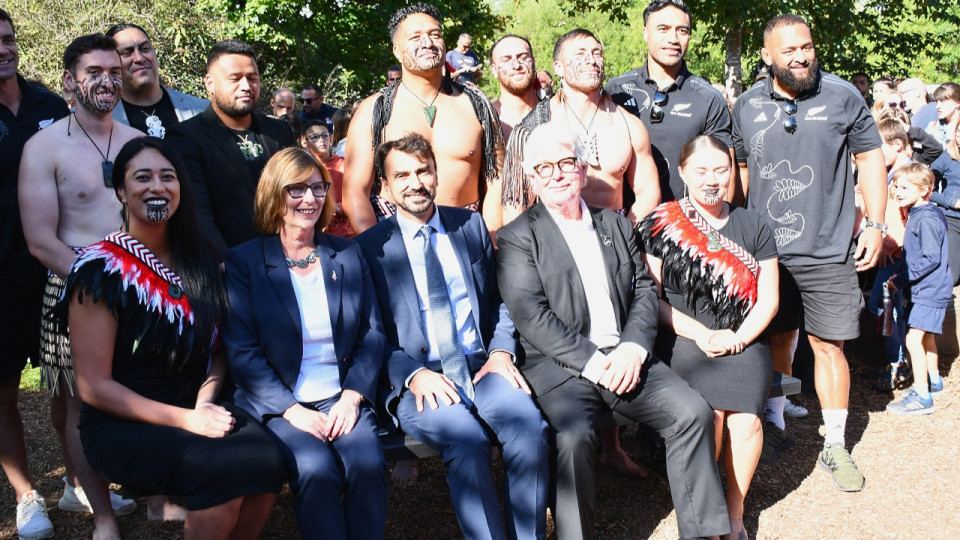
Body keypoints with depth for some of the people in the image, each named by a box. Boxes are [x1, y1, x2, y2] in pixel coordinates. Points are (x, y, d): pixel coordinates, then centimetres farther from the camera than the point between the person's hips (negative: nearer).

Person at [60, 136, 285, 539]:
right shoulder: (101, 269, -7)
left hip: (196, 411, 5)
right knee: (226, 467, -31)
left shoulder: (200, 260, 8)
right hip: (122, 426, -4)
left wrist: (206, 403, -8)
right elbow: (94, 386, -9)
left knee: (266, 457, -26)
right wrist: (184, 419, -16)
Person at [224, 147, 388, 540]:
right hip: (278, 403, -2)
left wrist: (352, 396, -6)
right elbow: (242, 352, -4)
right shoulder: (243, 262, 2)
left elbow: (373, 334, 9)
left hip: (342, 399, 2)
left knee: (367, 463, -26)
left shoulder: (348, 254, 12)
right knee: (316, 469, -29)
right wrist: (292, 411, -14)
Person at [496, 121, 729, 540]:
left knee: (693, 412, -14)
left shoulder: (616, 226, 18)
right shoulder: (517, 238, 2)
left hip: (625, 359, 4)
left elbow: (645, 291, 12)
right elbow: (531, 316, -9)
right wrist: (592, 362, -15)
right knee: (572, 438, -31)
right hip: (560, 368, -4)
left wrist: (632, 349, -7)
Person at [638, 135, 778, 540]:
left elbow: (768, 298, 10)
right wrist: (702, 335, -10)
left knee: (745, 420, -24)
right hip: (683, 341, -2)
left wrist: (738, 338, -8)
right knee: (710, 414, -27)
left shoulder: (752, 226, 14)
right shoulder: (659, 225, 6)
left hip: (744, 342, 2)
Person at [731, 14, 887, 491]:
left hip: (828, 251, -2)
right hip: (766, 250, 2)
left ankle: (834, 446, 15)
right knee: (776, 339, 14)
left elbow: (870, 157, 4)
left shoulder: (842, 96, -1)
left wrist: (875, 225, -1)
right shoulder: (747, 106, 5)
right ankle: (774, 424, 32)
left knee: (828, 345, 1)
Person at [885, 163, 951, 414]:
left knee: (914, 338, -14)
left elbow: (931, 259, -24)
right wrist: (901, 276, 7)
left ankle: (922, 397, -12)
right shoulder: (916, 214, 11)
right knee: (926, 336, 22)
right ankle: (933, 381, 39)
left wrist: (901, 279, -20)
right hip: (925, 288, 10)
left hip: (929, 290, -10)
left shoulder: (927, 219, -20)